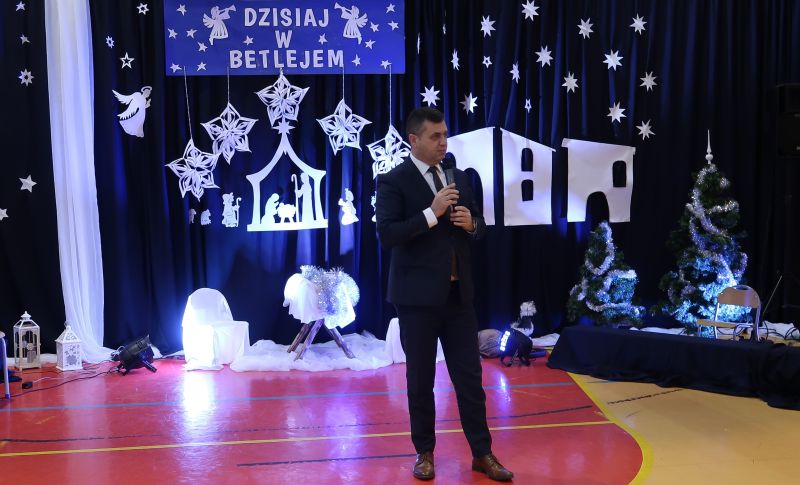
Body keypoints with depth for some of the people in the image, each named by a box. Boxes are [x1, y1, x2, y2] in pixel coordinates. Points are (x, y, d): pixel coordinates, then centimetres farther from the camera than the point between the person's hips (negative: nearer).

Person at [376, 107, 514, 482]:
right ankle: (424, 452, 25)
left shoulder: (458, 178, 11)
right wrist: (432, 213, -22)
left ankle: (482, 453, 20)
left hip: (458, 292, 5)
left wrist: (471, 222, -6)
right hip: (418, 295, -4)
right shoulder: (393, 181, -7)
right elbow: (387, 235, -17)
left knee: (470, 375, 8)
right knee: (420, 379, 8)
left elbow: (478, 227, 16)